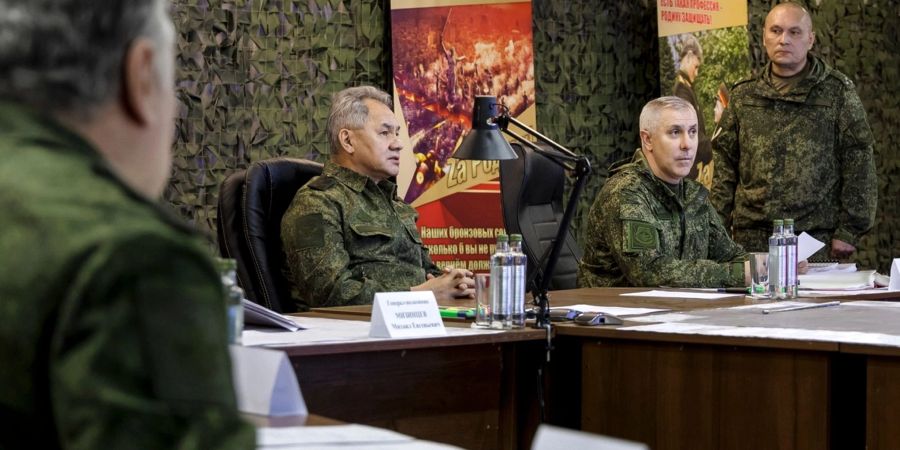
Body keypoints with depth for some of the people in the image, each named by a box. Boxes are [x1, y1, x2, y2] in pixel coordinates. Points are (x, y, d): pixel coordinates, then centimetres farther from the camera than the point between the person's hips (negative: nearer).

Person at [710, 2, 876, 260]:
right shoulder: (743, 95, 12)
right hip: (751, 236, 3)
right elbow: (725, 162, 13)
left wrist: (849, 231, -6)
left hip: (816, 238, -2)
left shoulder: (837, 93, 3)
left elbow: (858, 164, 0)